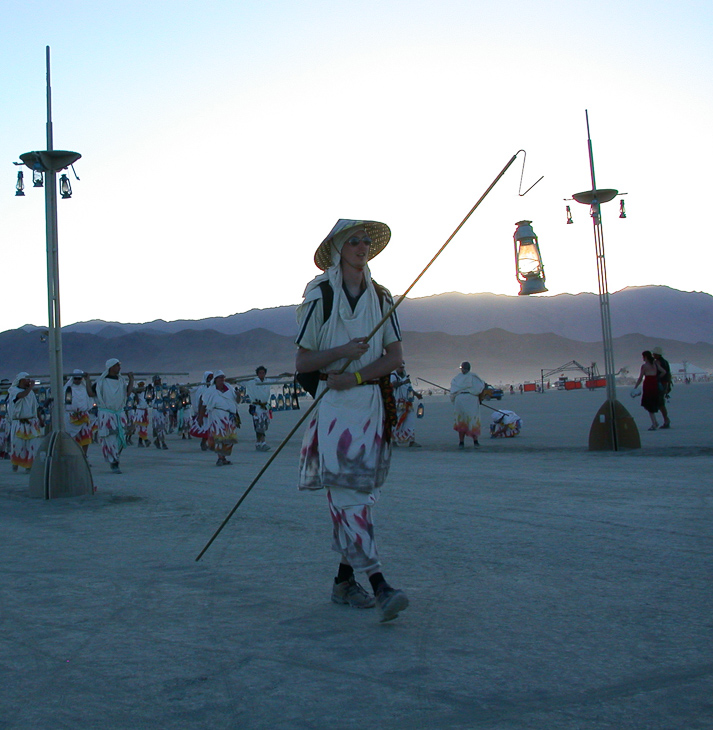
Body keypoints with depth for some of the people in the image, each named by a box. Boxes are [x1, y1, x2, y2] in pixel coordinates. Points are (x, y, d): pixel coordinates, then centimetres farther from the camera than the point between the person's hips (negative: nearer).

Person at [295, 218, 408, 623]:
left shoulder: (381, 297, 11)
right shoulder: (320, 297, 0)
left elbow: (395, 357, 4)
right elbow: (302, 361, -1)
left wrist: (355, 376, -10)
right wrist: (342, 351, -18)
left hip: (372, 403, 4)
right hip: (334, 406, -4)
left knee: (363, 492, 6)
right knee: (347, 496, -12)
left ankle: (344, 580, 16)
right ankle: (380, 585, -15)